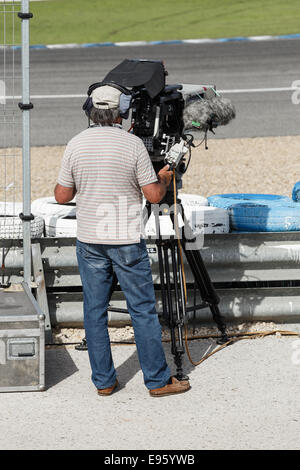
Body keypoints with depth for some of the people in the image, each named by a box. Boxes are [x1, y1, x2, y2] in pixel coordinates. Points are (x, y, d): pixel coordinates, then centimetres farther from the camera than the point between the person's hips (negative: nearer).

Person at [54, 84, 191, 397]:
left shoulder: (75, 145, -1)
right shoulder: (133, 144, -10)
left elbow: (62, 196, 3)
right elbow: (153, 195, -9)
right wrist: (164, 179, 12)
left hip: (89, 241, 3)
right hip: (126, 240, -3)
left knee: (94, 310, 10)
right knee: (143, 310, 4)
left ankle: (103, 380, 13)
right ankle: (158, 380, 8)